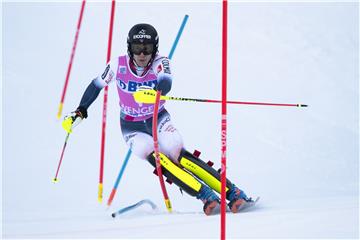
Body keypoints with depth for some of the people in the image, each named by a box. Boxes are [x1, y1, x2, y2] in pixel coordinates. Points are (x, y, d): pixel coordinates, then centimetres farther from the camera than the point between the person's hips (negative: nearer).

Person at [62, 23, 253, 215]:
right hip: (132, 126, 1)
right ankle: (208, 198, -31)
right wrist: (80, 111, 1)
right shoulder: (118, 65, -17)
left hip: (158, 119, -1)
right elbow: (97, 85, 0)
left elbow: (166, 83, -43)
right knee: (158, 160, -26)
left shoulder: (159, 62, -22)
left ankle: (232, 192, -24)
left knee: (178, 154, -25)